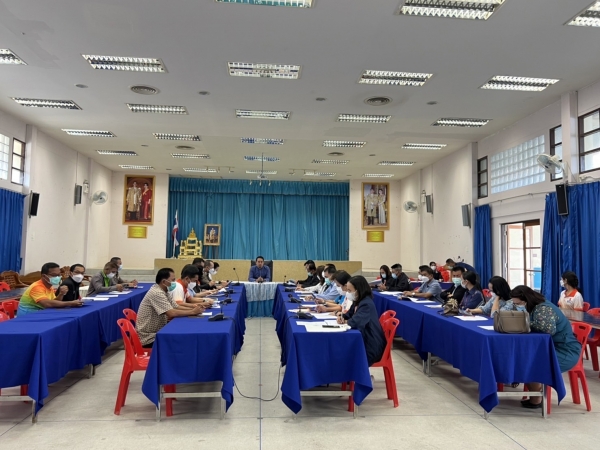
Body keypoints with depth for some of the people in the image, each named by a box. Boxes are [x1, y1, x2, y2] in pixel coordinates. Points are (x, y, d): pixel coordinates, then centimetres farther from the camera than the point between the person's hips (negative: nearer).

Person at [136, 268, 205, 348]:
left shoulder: (163, 292, 8)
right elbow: (172, 313, -29)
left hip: (156, 333, 9)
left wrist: (194, 308, -5)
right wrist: (193, 312, -19)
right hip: (149, 338, -9)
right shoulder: (157, 293, -22)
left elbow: (176, 307, 9)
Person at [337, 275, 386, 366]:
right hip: (363, 340, 9)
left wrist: (345, 321, -13)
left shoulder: (366, 304, -23)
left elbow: (355, 322, -34)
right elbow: (349, 315, 19)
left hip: (371, 347, -9)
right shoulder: (358, 301, 7)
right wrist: (342, 316, -4)